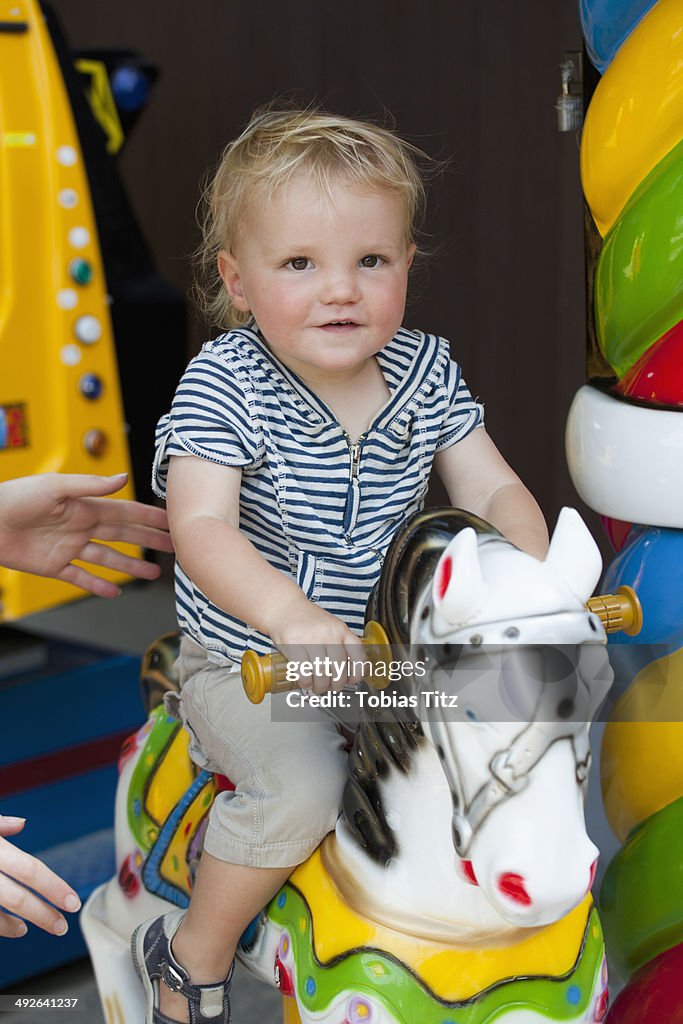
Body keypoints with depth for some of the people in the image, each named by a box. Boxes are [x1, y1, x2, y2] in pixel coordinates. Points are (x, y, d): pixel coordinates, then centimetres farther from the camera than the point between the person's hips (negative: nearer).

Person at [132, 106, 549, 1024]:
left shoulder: (425, 372, -3)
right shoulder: (222, 384, -18)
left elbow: (494, 488, -1)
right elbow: (202, 529, -29)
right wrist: (293, 615, -46)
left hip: (388, 650, 5)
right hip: (246, 661, -5)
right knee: (301, 786, -27)